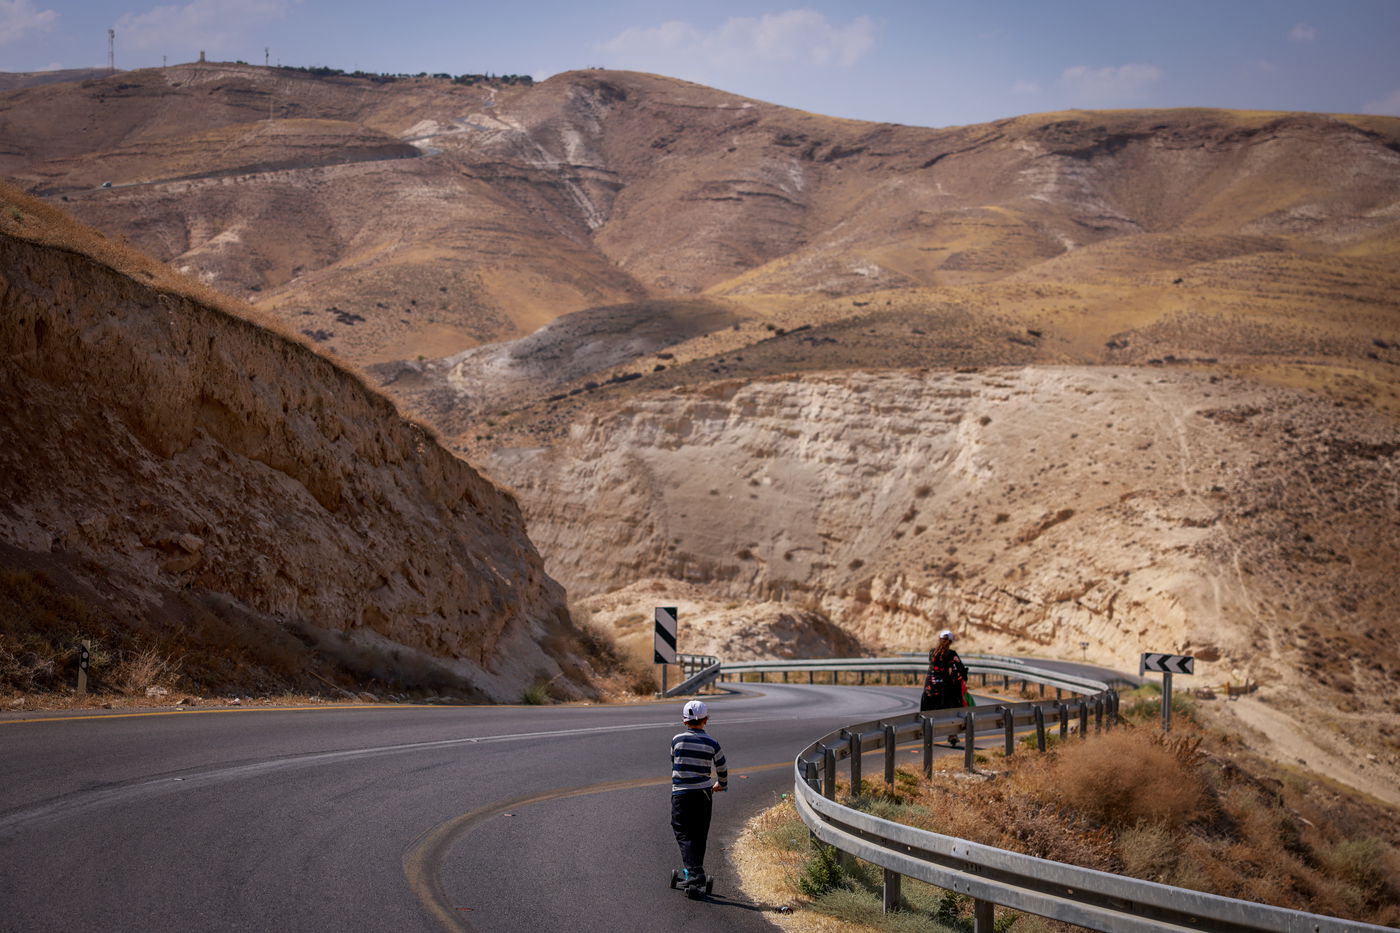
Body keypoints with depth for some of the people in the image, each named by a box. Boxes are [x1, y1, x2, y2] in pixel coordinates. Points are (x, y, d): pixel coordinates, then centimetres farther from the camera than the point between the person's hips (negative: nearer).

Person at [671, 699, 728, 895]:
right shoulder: (712, 744, -1)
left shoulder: (677, 740, -4)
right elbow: (722, 768, 12)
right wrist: (721, 784, 33)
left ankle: (694, 873, -19)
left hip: (680, 794, -2)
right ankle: (696, 877, 18)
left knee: (684, 835, 0)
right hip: (703, 793, 2)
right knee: (700, 836, 13)